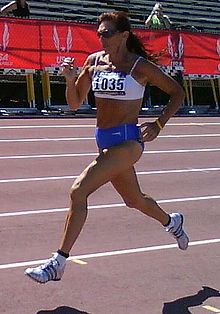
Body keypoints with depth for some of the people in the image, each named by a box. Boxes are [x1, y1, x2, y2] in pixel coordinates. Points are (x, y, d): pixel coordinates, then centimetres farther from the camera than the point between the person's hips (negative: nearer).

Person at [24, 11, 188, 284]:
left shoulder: (140, 66, -8)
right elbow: (75, 103, 10)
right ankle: (172, 223, 53)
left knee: (78, 191, -19)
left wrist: (158, 124, -10)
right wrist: (70, 79, -9)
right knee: (134, 200, 22)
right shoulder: (94, 61, 6)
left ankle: (57, 264, -11)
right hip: (104, 140, 7)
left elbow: (177, 92, 1)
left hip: (128, 141, -7)